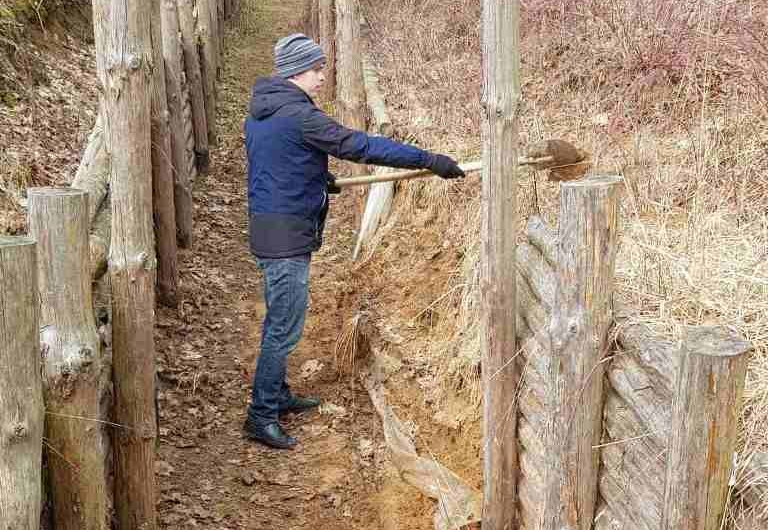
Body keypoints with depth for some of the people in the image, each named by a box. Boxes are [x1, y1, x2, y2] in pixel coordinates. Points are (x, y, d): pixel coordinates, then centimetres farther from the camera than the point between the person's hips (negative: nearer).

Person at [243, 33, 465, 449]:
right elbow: (360, 146, -22)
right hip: (287, 233, -10)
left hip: (266, 227, 10)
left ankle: (276, 396, 33)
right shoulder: (298, 115, -20)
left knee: (278, 320, 20)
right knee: (285, 327, -3)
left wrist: (317, 178, 31)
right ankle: (261, 417, 4)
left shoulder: (259, 111, 11)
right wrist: (429, 160, -19)